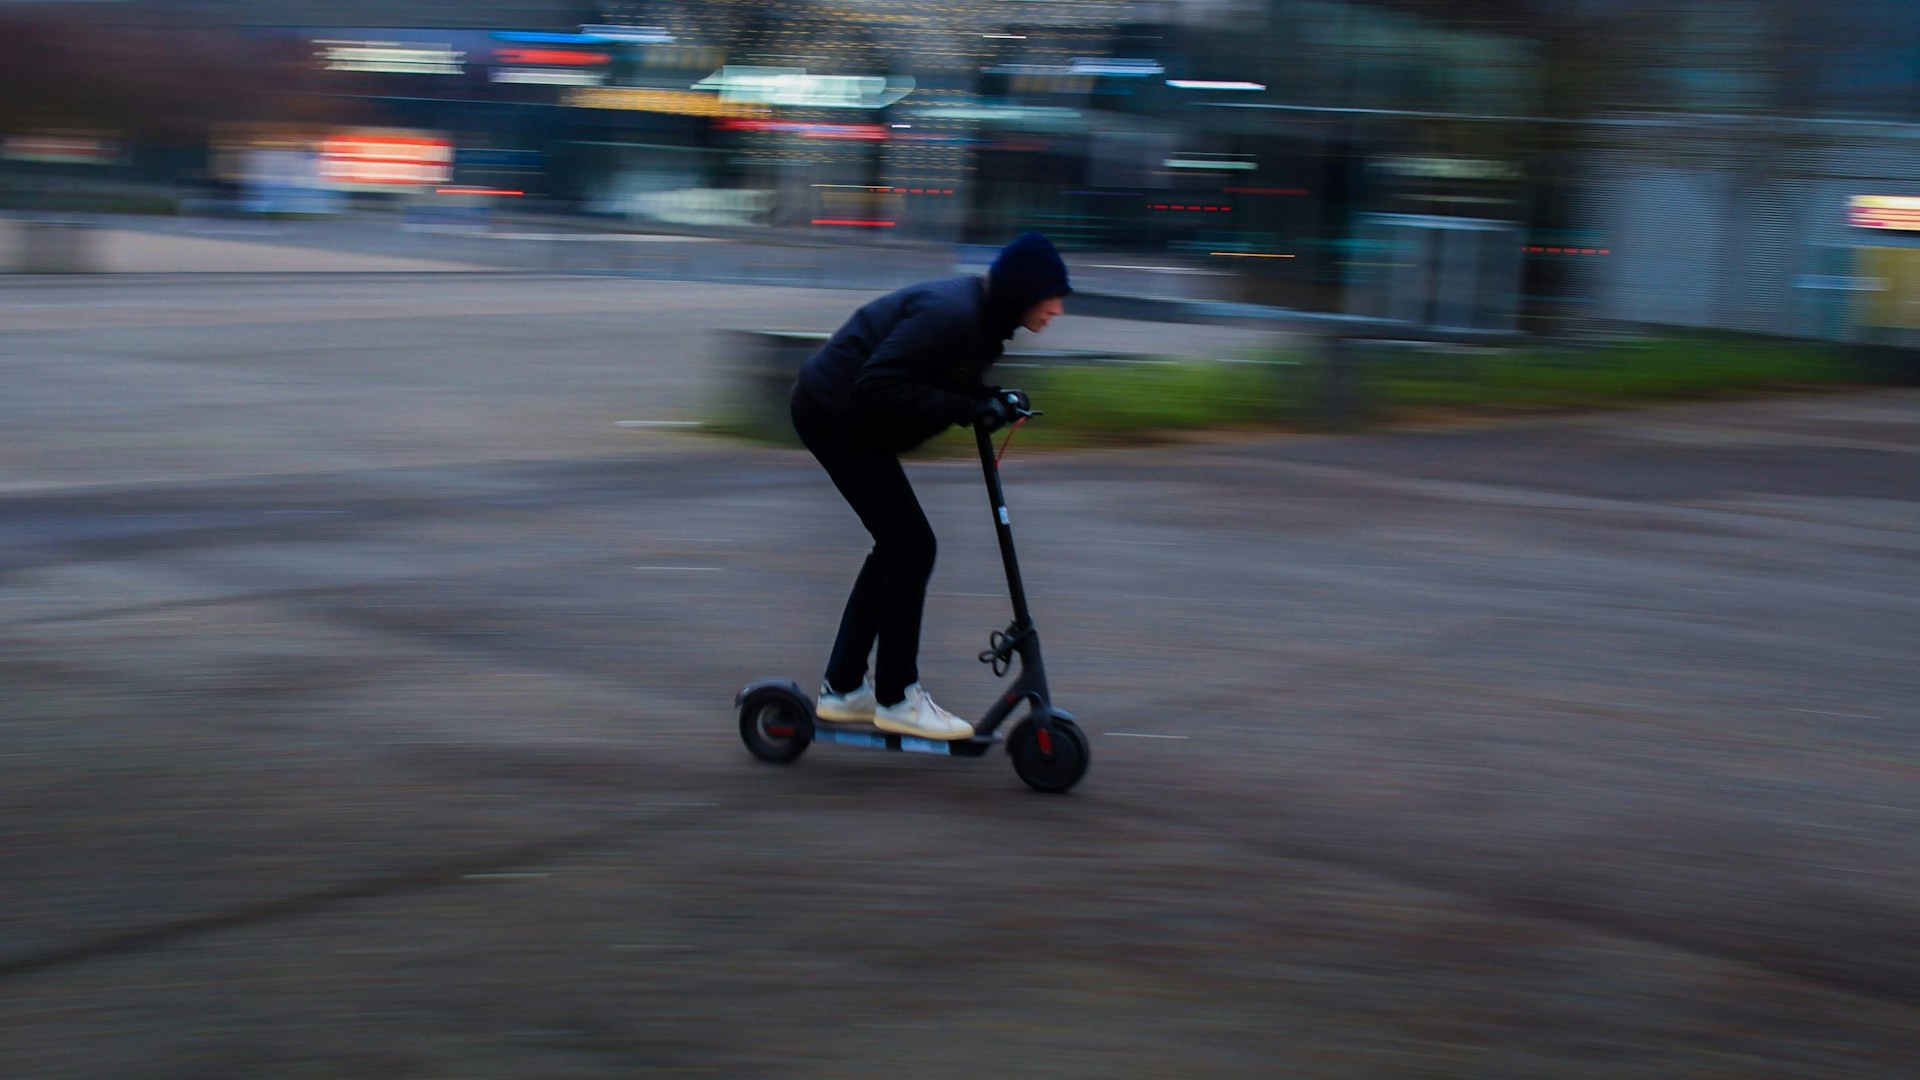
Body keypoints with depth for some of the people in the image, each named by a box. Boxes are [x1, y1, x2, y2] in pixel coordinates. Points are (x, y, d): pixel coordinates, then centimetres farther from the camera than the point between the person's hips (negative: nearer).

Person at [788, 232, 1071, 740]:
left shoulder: (981, 313, 5)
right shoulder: (950, 313, -27)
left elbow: (944, 381, 11)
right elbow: (880, 387, -31)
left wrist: (993, 400, -7)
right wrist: (967, 408, -28)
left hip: (837, 412, 11)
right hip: (836, 413, -11)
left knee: (897, 546, 14)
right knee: (911, 545, -8)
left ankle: (842, 689, 21)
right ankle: (897, 698, 1)